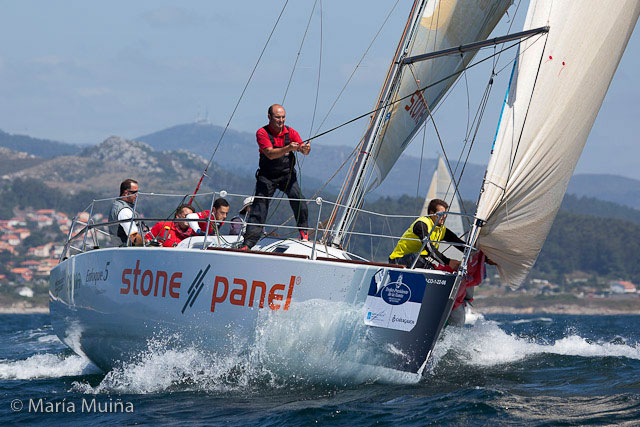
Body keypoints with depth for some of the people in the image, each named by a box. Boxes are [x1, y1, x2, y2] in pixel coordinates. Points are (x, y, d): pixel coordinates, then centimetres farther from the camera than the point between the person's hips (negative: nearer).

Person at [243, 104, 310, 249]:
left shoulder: (290, 132, -2)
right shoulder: (262, 133, -12)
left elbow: (303, 148, -13)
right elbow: (270, 154, -25)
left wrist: (305, 148, -38)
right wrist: (288, 148, -40)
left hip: (287, 174, 1)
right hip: (267, 176, -1)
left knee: (297, 197, -23)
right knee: (259, 205, -10)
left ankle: (303, 230, -5)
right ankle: (249, 243, -7)